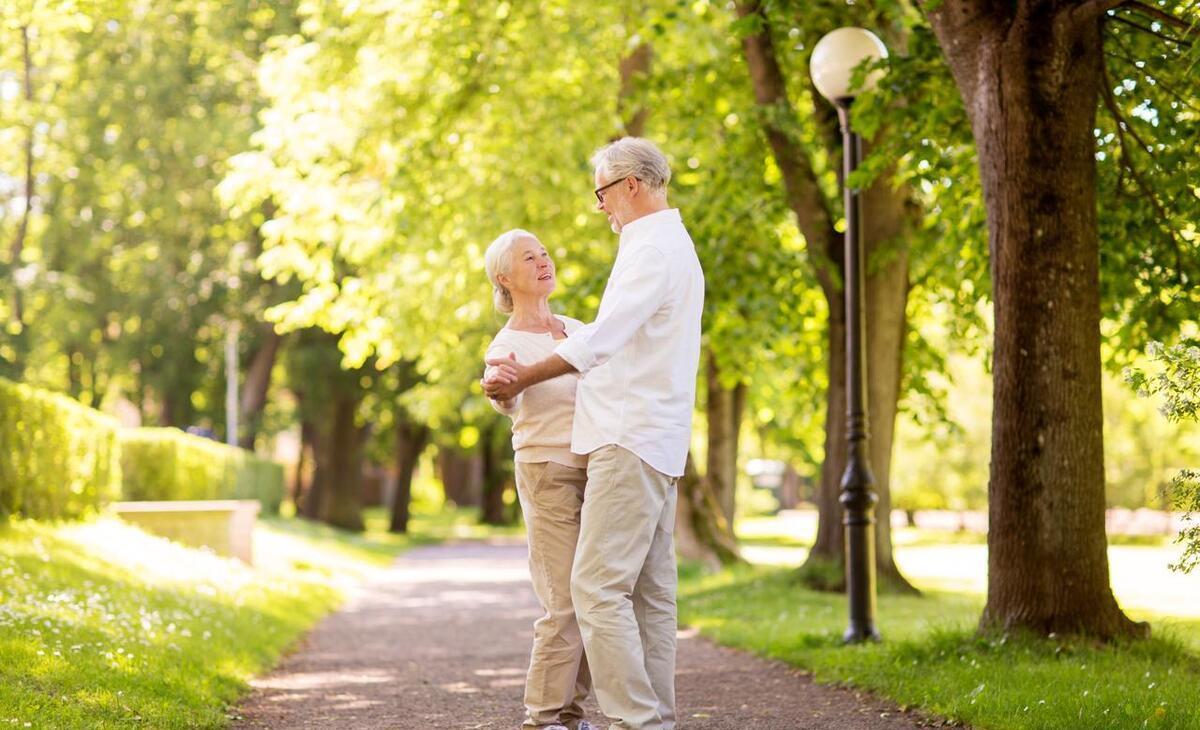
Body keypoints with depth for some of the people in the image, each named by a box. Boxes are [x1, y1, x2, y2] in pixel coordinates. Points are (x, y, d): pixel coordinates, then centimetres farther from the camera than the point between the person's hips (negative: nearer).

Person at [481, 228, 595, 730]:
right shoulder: (507, 346, -6)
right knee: (566, 604, -11)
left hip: (594, 468, 6)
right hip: (547, 471, -6)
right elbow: (506, 404, -27)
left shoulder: (577, 329, 13)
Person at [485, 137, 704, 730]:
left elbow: (600, 340, -16)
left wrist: (521, 378, -6)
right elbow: (617, 342, 24)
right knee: (650, 590, 9)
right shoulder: (672, 245, 22)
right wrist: (531, 372, 18)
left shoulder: (654, 249, -11)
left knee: (598, 585, -13)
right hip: (653, 442, 11)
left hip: (632, 442, -11)